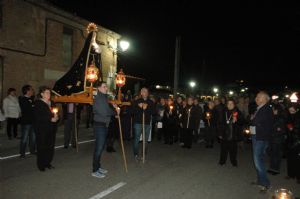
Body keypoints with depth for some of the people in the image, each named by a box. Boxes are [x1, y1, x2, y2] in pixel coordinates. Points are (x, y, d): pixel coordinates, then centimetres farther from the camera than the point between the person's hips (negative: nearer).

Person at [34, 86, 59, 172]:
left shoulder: (51, 103, 15)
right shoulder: (38, 103, -4)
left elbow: (55, 114, 20)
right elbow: (38, 117, -14)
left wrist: (56, 117, -3)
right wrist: (51, 119, -18)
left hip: (51, 128, 6)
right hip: (42, 129, -6)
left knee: (51, 146, 6)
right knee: (42, 147, -1)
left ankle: (47, 163, 18)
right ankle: (41, 165, 11)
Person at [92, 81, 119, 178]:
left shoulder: (104, 97, 16)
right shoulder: (98, 98, -14)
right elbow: (105, 112, -22)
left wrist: (113, 107, 1)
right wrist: (115, 111, -8)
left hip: (104, 125, 9)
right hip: (99, 125, -9)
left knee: (100, 147, 15)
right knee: (98, 148, -5)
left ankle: (98, 167, 26)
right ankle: (95, 171, 3)